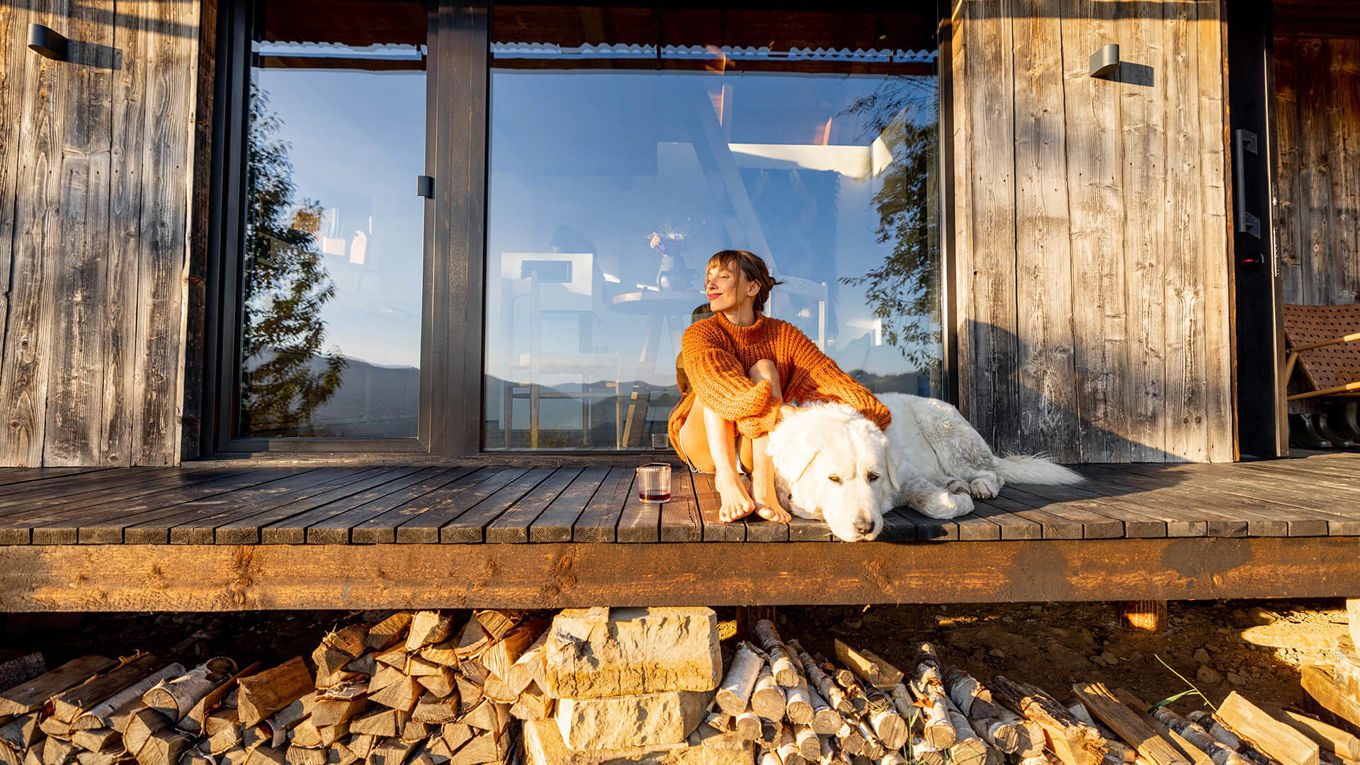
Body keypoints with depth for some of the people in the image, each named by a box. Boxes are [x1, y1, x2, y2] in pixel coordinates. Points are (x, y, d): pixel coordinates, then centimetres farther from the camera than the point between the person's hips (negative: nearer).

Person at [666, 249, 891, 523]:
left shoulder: (784, 335, -1)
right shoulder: (700, 334, -10)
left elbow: (827, 375, -13)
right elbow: (727, 388, -27)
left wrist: (868, 414, -29)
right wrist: (781, 412, -41)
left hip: (757, 454, 1)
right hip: (704, 447, -1)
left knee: (764, 369, -21)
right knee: (715, 383, -23)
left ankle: (763, 485, -37)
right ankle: (727, 479, -41)